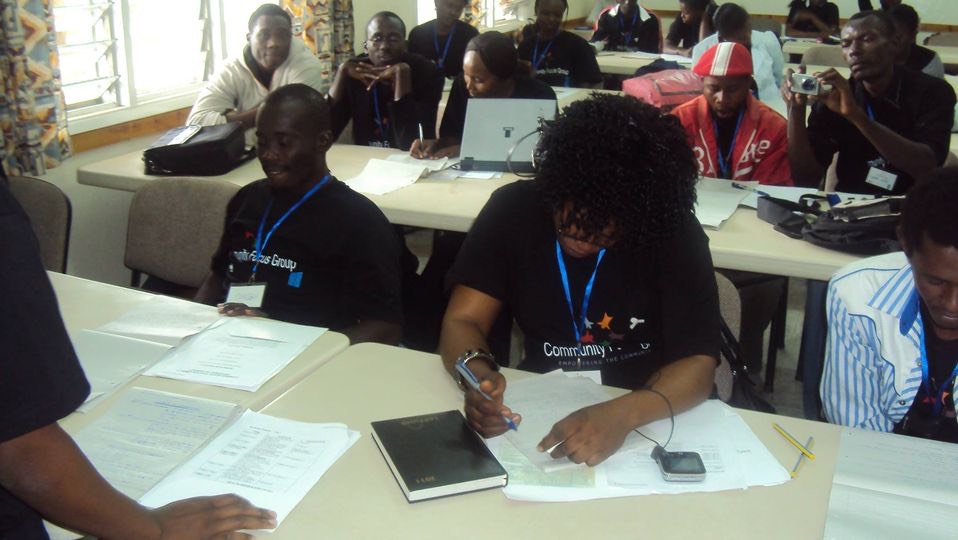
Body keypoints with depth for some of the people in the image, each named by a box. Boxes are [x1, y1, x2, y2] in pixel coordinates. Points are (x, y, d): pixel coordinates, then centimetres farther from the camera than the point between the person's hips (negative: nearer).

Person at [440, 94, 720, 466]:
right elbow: (462, 321, -10)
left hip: (649, 418, -1)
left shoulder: (674, 232, -15)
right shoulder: (514, 209, -10)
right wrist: (478, 374, -32)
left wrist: (624, 414, -36)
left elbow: (697, 364, -17)